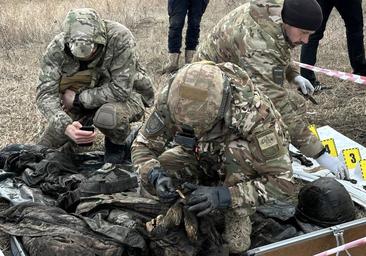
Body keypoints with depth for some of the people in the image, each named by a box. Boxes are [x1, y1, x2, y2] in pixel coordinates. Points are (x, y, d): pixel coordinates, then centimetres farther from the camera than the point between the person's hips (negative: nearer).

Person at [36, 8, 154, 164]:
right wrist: (65, 126, -43)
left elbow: (121, 90, -32)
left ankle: (116, 143, -5)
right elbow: (46, 92, -25)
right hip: (85, 102, 4)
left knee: (107, 116, -40)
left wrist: (77, 98, -25)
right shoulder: (58, 47, -22)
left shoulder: (120, 38, -32)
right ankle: (82, 134, 29)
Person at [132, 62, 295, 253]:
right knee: (151, 177, -21)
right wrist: (155, 176, -36)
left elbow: (282, 180, -33)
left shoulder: (254, 113, -38)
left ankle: (238, 216, -14)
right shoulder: (171, 98, -28)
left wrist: (225, 196, -44)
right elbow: (142, 146, -14)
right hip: (201, 159, 3)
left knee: (238, 151, -36)